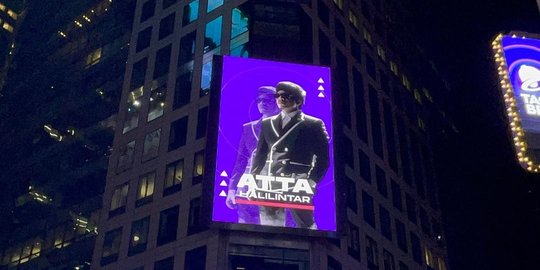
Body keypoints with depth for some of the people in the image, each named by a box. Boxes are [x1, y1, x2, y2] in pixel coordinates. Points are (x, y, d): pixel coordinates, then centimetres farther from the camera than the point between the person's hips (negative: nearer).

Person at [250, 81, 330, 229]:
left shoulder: (313, 124, 5)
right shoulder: (267, 123, 18)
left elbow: (323, 159, 1)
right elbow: (259, 155, 18)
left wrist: (311, 181, -11)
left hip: (299, 185, -3)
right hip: (270, 184, 3)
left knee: (305, 225, 1)